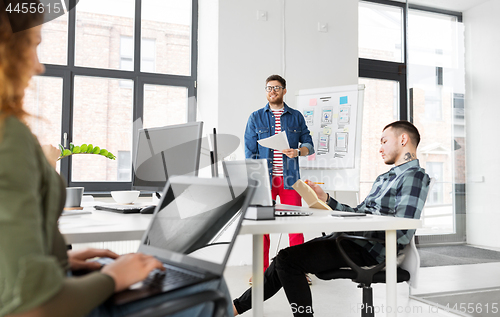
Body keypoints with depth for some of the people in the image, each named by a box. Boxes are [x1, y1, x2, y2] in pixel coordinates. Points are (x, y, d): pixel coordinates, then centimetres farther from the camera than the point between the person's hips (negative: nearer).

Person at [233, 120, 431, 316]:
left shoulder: (414, 175, -9)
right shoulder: (383, 178, 23)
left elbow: (401, 233, -21)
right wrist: (325, 199, 12)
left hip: (366, 249, -9)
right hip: (349, 238, 9)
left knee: (287, 259, -15)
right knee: (284, 260, 8)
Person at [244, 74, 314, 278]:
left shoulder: (296, 117, 11)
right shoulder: (256, 118, 9)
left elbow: (309, 144, 12)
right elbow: (250, 151, 5)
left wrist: (298, 152, -11)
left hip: (289, 178, 0)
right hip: (265, 178, 0)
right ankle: (262, 270, 15)